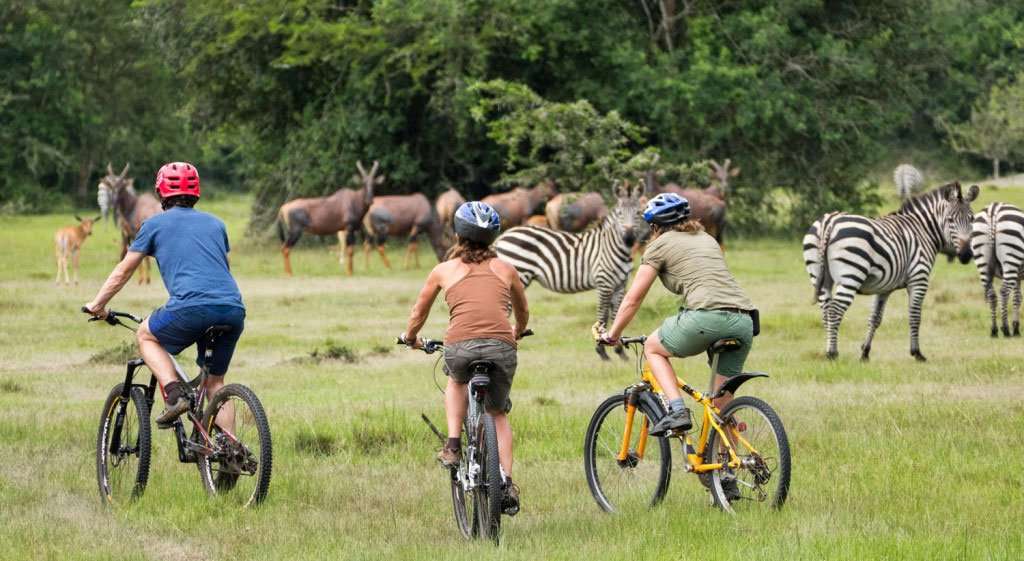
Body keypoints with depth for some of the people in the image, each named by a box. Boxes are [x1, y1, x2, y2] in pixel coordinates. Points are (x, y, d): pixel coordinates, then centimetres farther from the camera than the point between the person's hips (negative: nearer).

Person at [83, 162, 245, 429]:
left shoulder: (155, 224, 15)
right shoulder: (215, 224, 26)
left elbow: (123, 271, 22)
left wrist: (97, 304, 37)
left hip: (193, 306, -4)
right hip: (234, 310, 4)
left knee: (145, 335, 23)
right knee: (215, 382, 19)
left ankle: (174, 392, 1)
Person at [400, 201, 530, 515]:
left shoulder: (444, 270, 18)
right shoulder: (505, 269, 22)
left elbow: (419, 312, 32)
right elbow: (523, 312, 40)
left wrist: (410, 337, 53)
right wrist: (517, 333, 61)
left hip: (460, 345, -1)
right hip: (501, 346, 1)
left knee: (456, 381, 35)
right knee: (498, 414, 22)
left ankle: (453, 447, 20)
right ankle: (507, 485, 9)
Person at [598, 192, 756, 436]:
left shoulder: (660, 245, 12)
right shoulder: (707, 239, 30)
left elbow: (633, 299, 13)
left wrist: (612, 335, 27)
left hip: (707, 316, -6)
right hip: (744, 322, 6)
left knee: (653, 348, 21)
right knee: (722, 407, 15)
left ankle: (677, 410, 3)